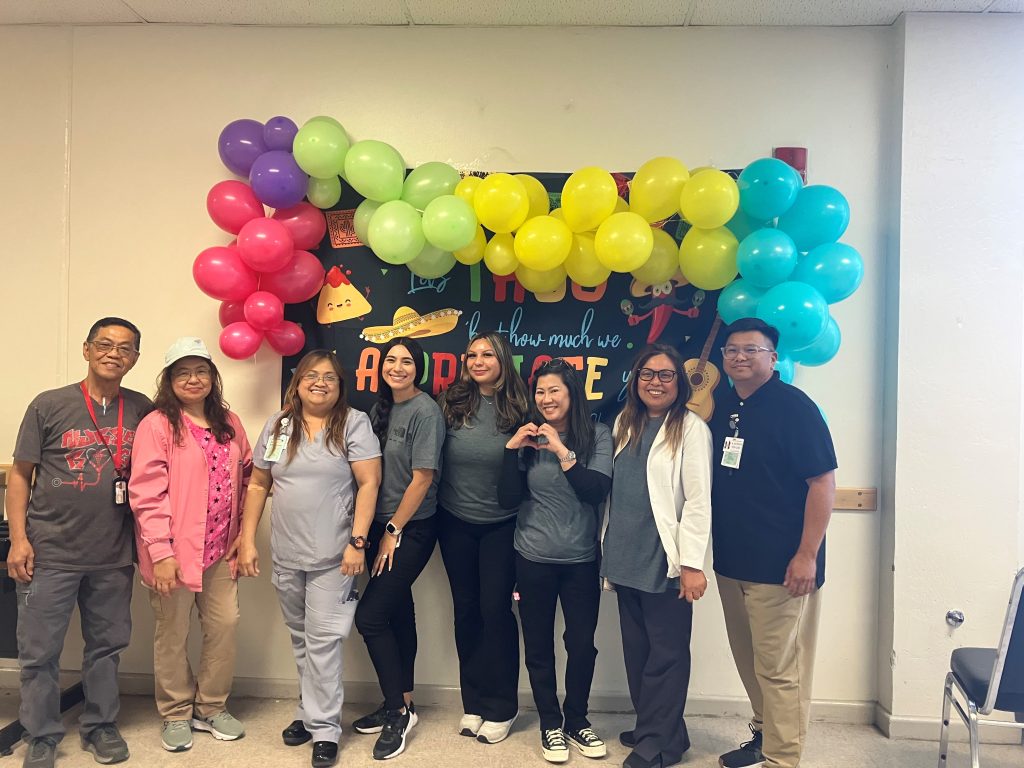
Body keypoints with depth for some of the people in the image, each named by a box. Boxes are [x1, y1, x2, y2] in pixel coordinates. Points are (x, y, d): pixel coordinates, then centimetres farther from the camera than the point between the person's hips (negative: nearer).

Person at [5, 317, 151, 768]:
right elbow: (20, 474, 1)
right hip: (49, 554, -1)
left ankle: (100, 726, 31)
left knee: (107, 646, 13)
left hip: (114, 557, 2)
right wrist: (18, 539, -5)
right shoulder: (50, 406, -3)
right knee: (39, 651, 7)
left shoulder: (143, 411, 1)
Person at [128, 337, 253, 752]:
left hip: (220, 549, 5)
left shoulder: (229, 423, 9)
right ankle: (176, 715, 27)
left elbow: (246, 473, 15)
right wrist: (161, 552, -18)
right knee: (173, 634, 9)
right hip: (175, 551, -5)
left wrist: (244, 533, 8)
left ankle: (211, 708, 28)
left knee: (224, 625, 9)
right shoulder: (156, 425, -9)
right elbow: (146, 494, -13)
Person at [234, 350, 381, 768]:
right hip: (285, 554, 5)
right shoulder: (277, 425, 6)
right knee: (300, 638, 16)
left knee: (323, 640, -1)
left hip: (333, 555, -4)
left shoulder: (354, 424, -6)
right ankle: (311, 711, 32)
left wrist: (357, 541, -16)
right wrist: (247, 540, 6)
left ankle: (324, 727, 11)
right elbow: (258, 485, 10)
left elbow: (369, 484, -10)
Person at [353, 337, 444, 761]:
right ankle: (399, 705, 28)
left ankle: (399, 709, 9)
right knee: (398, 613, 15)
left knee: (369, 616, -8)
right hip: (383, 525, 7)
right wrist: (378, 530, 7)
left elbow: (422, 478, -16)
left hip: (411, 529, -7)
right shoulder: (380, 408, 8)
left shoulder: (425, 411, -14)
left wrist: (393, 530, -11)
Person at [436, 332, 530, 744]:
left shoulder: (518, 407, -8)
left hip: (501, 524, -2)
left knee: (495, 609, 1)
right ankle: (473, 702, 26)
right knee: (466, 609, 11)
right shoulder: (451, 403, -4)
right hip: (455, 522, 2)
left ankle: (500, 707, 18)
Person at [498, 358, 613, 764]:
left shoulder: (597, 435, -5)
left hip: (581, 559, -1)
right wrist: (511, 449, -16)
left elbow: (597, 491, -16)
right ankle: (550, 724, 30)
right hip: (533, 559, 1)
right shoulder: (528, 438, -1)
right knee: (539, 646, 10)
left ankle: (577, 720, 31)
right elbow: (508, 500, -5)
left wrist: (562, 451, -23)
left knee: (582, 644, 7)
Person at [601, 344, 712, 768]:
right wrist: (610, 551, 14)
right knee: (637, 650, 15)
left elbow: (698, 501, -12)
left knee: (666, 653, 5)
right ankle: (652, 727, 31)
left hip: (666, 560, -6)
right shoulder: (625, 423, 11)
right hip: (627, 558, 6)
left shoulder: (690, 428, -8)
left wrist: (692, 564, -16)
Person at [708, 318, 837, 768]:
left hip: (779, 564, -7)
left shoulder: (793, 406, -11)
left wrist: (808, 555, -18)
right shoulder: (723, 406, 9)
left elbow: (823, 481, -15)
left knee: (779, 668, 1)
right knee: (748, 660, 18)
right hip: (730, 560, 7)